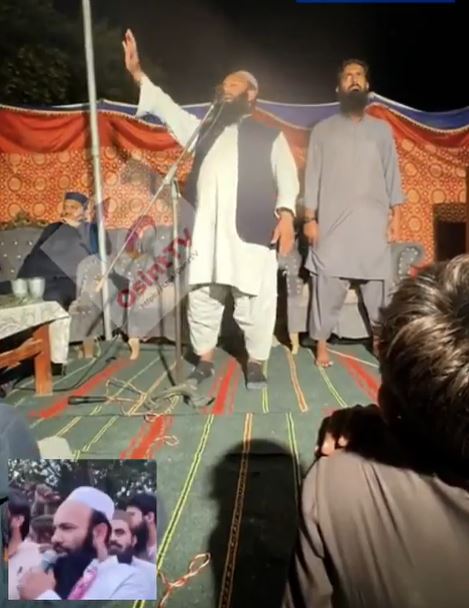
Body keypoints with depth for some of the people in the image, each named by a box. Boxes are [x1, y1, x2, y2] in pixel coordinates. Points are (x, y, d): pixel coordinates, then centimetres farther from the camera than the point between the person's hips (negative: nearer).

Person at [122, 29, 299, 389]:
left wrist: (286, 215, -15)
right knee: (201, 299, 7)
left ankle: (256, 364, 18)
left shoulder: (270, 136, 11)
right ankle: (205, 361, 23)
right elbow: (167, 108, 22)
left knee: (254, 303, 0)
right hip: (207, 232, 4)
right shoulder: (205, 130, 23)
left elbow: (287, 178, 2)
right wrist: (138, 73, 15)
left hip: (250, 233, -4)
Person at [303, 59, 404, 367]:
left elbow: (392, 174, 10)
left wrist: (395, 217, 1)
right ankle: (322, 345, 8)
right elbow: (313, 176, 4)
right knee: (328, 285, -2)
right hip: (332, 223, -1)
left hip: (374, 223, 2)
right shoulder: (323, 129, 8)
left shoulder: (382, 129, 13)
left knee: (379, 286, 2)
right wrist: (310, 218, -4)